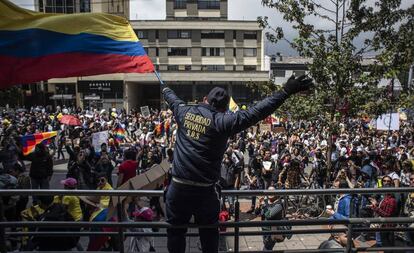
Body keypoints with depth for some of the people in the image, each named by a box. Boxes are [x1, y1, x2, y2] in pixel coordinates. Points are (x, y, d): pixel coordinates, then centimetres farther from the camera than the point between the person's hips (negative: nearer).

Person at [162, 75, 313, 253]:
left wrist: (165, 88, 48)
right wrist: (286, 92, -14)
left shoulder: (184, 112, 2)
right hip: (204, 191, -3)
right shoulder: (222, 121, -10)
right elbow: (255, 113, -16)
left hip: (178, 187, 3)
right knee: (209, 235, 18)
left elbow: (172, 98, 25)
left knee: (175, 233, 18)